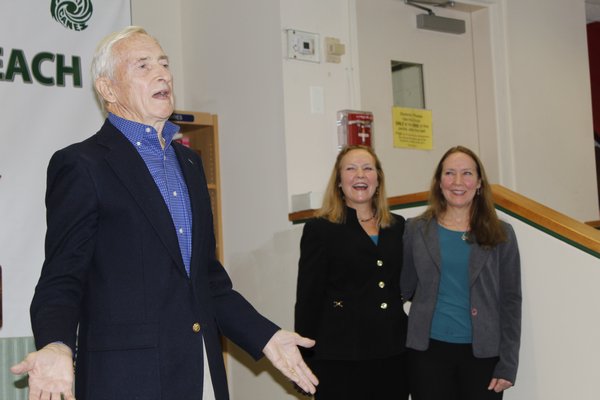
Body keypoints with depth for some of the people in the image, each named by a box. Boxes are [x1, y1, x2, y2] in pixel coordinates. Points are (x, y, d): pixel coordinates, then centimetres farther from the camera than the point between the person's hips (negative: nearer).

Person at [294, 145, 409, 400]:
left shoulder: (397, 226, 12)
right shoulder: (319, 230, -1)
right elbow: (308, 299, -3)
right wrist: (304, 360, -7)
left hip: (393, 356, 4)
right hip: (339, 360, -4)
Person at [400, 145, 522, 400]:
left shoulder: (500, 234, 1)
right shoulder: (416, 230, 3)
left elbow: (510, 300, 0)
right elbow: (405, 288, 9)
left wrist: (508, 364, -4)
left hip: (483, 352, 0)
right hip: (428, 350, 0)